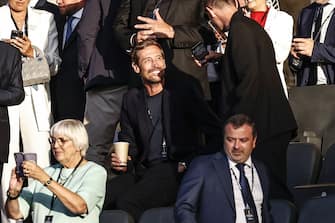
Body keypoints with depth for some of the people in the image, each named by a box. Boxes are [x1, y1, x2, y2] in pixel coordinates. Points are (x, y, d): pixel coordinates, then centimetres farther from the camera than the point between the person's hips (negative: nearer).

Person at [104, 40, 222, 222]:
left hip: (176, 171, -4)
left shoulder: (184, 89, 5)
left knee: (127, 202, -32)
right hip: (142, 171, 4)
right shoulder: (131, 99, 18)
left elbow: (216, 133, 2)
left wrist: (189, 164, -7)